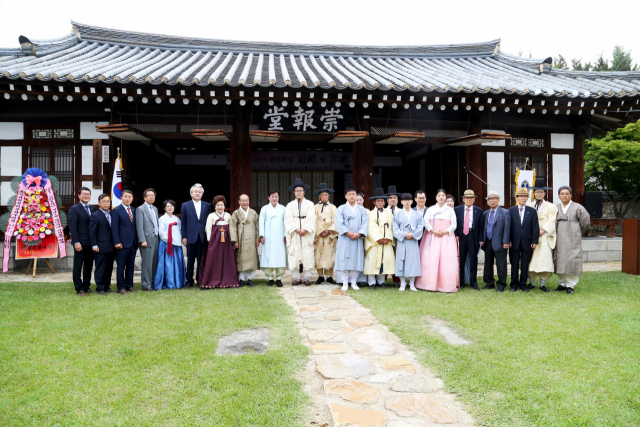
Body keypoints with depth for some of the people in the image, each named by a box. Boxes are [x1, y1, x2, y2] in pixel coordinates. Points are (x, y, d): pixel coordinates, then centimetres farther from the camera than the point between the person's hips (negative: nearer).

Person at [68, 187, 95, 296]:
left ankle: (86, 286, 22)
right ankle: (79, 289, 10)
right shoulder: (74, 209, -5)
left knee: (89, 266, 12)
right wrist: (76, 242, -17)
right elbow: (72, 227, -11)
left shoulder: (92, 209, 13)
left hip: (90, 243, 6)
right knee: (78, 267, 3)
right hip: (80, 243, -6)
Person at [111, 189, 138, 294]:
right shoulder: (116, 211, -4)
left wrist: (137, 241, 10)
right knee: (121, 267, 1)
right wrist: (117, 242, -15)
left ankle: (129, 285, 18)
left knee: (131, 266, 10)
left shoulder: (134, 210, 13)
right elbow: (114, 228, -8)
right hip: (122, 243, -5)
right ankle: (121, 287, 8)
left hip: (133, 243, 5)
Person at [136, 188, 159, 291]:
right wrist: (142, 240, -16)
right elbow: (139, 227, -10)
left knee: (154, 263, 8)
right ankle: (146, 285, 1)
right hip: (147, 240, -7)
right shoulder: (140, 209, -4)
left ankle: (152, 282, 16)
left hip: (155, 239, 7)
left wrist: (158, 237, 11)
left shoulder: (155, 209, 18)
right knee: (147, 263, -5)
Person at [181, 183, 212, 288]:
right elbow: (183, 222, 4)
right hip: (191, 237, -1)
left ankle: (200, 280, 15)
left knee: (201, 260, 5)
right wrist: (183, 237, -2)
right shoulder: (185, 205, 6)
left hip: (203, 237, 1)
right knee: (190, 260, 5)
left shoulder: (207, 206, 8)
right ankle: (189, 281, 14)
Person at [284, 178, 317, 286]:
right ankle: (297, 278, 4)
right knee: (294, 256, -2)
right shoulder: (290, 205, 12)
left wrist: (305, 229, -15)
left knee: (307, 256, -4)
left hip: (307, 234, -1)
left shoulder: (309, 204, 9)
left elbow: (311, 219, -2)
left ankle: (307, 278, 2)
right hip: (294, 235, 1)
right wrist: (296, 229, -14)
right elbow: (288, 220, 0)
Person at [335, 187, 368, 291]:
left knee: (356, 260, 1)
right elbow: (339, 223, -4)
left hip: (358, 239, 1)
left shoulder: (362, 210, 11)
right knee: (344, 260, -3)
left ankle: (353, 282, 10)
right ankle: (345, 283, 4)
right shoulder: (341, 209, 7)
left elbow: (365, 223, 2)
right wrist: (348, 232, -17)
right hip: (344, 239, -1)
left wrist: (359, 233, -14)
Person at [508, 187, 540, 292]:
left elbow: (535, 227, 3)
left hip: (527, 243, 0)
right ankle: (514, 284, 15)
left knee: (525, 265, 6)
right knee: (514, 265, 5)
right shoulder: (511, 210, 4)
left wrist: (534, 241, -4)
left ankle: (523, 284, 16)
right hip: (514, 243, 0)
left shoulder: (532, 211, 5)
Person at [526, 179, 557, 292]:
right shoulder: (528, 206, 12)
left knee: (545, 260, -7)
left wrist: (543, 231, -14)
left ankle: (543, 283, 2)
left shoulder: (551, 207, 10)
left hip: (544, 237, -1)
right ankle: (531, 282, 8)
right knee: (531, 259, -2)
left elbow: (551, 222, 0)